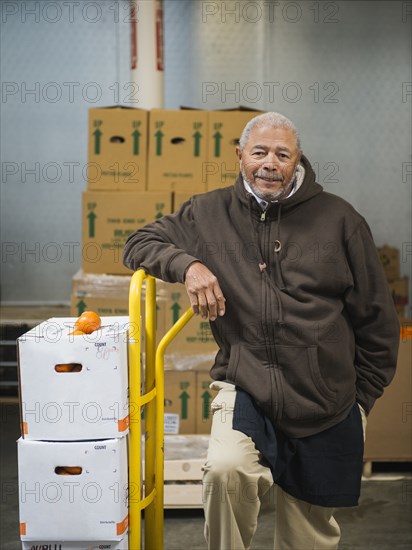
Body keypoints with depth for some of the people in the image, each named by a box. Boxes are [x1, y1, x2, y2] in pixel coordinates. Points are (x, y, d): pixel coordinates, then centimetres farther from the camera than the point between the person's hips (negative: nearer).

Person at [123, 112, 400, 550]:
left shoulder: (338, 218, 1)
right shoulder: (209, 214, 4)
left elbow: (376, 317, 7)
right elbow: (140, 243, 12)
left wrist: (363, 396, 8)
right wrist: (188, 264, -8)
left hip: (327, 406, 1)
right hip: (247, 389, 0)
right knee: (226, 469, -30)